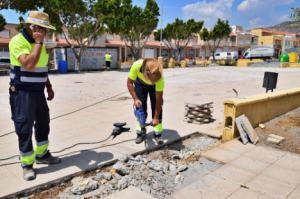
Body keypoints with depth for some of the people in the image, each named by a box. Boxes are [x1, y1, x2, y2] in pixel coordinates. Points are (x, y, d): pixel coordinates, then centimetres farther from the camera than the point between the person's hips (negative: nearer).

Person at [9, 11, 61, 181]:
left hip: (38, 92, 8)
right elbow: (29, 64, -30)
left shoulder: (39, 43, 11)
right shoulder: (18, 41, -15)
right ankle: (27, 165, 15)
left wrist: (49, 86, 16)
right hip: (22, 93, -8)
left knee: (43, 124, 16)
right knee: (24, 129, 1)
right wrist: (39, 42, -22)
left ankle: (42, 154, 34)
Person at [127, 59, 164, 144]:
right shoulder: (137, 65, -42)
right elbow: (129, 82, -24)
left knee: (156, 106, -10)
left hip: (154, 86, -1)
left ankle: (158, 133, 2)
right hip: (140, 83, 1)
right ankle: (141, 132, 7)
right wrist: (135, 99, -32)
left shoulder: (160, 78, -41)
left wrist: (156, 117, -27)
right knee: (140, 106, -4)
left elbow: (159, 99, -31)